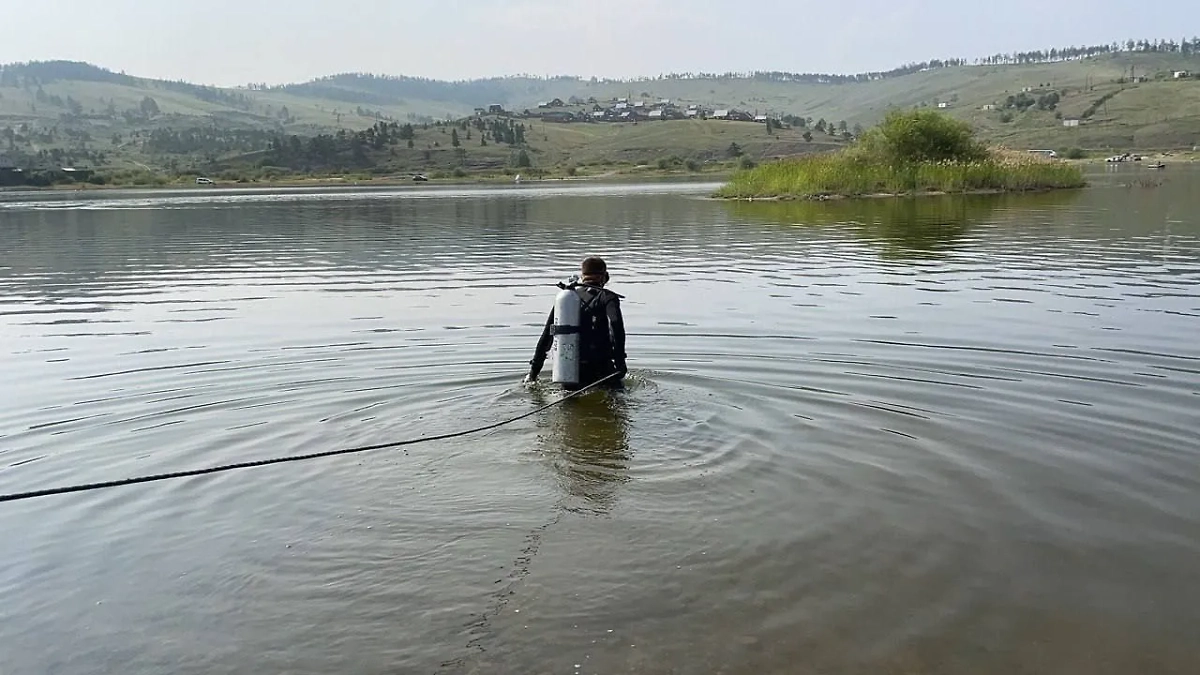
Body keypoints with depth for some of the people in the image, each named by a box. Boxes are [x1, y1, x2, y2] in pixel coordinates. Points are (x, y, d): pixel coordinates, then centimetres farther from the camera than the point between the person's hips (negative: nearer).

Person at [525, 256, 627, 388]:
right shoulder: (607, 297, 1)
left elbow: (547, 335, 14)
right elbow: (615, 324, -20)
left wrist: (533, 372, 19)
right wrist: (620, 361, -22)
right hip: (598, 370, -4)